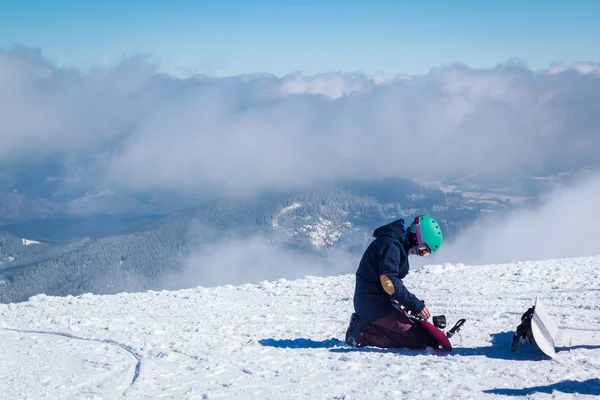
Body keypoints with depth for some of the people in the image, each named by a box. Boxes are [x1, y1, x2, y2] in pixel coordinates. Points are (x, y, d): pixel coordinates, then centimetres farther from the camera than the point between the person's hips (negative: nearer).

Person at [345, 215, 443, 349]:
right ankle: (363, 333, -13)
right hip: (375, 305, -11)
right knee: (425, 340, -17)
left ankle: (364, 325, 8)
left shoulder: (399, 244, 16)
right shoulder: (391, 244, -17)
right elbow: (388, 283, -25)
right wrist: (416, 305, -20)